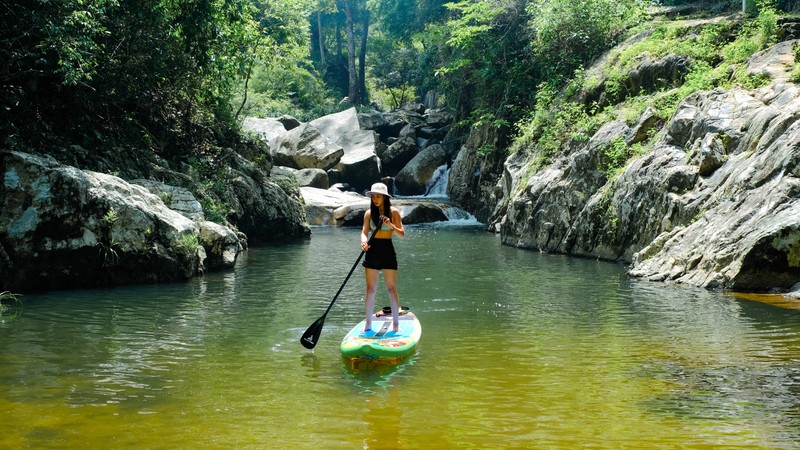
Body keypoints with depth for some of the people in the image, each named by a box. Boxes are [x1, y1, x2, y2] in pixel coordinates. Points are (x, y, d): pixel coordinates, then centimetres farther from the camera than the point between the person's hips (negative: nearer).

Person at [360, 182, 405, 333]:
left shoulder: (394, 212, -1)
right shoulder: (369, 213, 6)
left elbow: (402, 234, -4)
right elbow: (364, 232, -1)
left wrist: (391, 226, -23)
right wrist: (364, 241, -24)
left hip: (388, 251, -2)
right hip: (372, 251, 2)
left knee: (392, 288, -1)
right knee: (370, 289, 5)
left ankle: (396, 323, 7)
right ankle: (368, 323, 13)